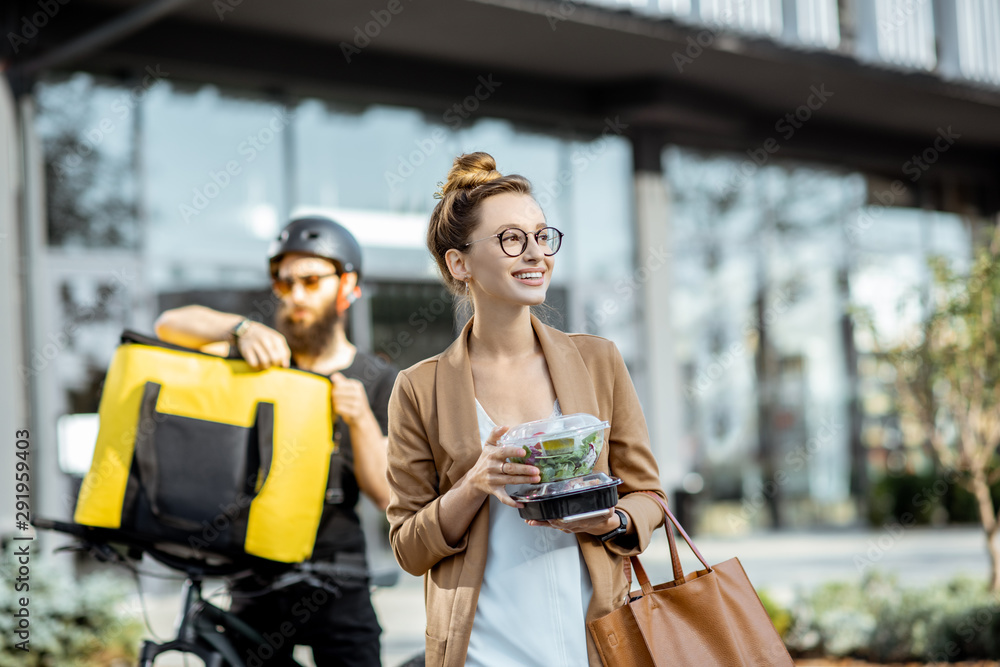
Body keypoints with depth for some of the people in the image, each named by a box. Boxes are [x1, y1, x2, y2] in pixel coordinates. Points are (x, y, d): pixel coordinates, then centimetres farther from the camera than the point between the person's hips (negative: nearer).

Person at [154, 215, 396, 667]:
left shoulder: (378, 383, 3)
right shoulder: (263, 356, 5)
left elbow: (387, 494, -4)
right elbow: (170, 325, -11)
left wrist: (360, 420, -20)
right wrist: (241, 329, -29)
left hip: (335, 588, -1)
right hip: (258, 583, 1)